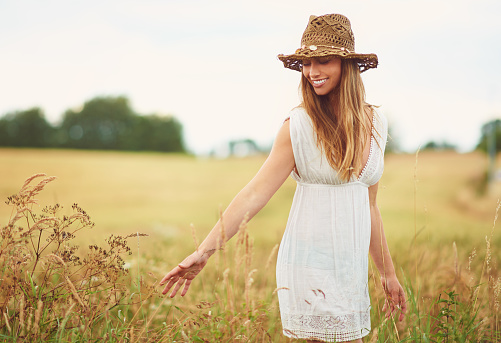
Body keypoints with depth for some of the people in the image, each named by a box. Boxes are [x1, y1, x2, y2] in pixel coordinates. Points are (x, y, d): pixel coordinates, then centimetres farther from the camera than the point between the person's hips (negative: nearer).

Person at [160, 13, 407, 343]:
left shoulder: (376, 123, 8)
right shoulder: (300, 125, -7)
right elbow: (255, 194, -9)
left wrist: (388, 273, 17)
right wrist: (204, 250, -16)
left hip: (354, 266, 5)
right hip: (310, 263, -5)